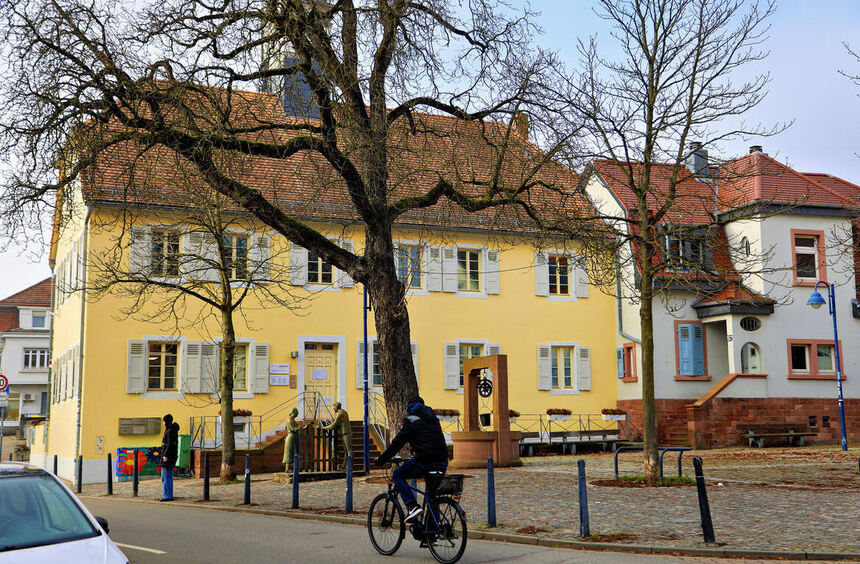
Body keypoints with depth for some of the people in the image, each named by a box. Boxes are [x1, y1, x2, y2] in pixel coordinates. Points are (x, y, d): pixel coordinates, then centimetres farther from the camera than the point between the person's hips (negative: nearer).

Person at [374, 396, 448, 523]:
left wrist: (380, 460, 12)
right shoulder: (433, 418, 24)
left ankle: (412, 506, -4)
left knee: (397, 476, 13)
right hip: (442, 463, 6)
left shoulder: (411, 420, 3)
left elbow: (397, 443, 2)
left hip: (424, 462, -6)